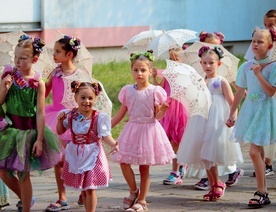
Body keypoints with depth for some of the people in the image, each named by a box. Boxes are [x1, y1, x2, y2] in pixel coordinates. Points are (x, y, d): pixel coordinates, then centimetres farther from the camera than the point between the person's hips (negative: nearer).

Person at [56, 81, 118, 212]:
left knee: (90, 189, -2)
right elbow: (60, 131, 11)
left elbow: (105, 136, -13)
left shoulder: (99, 117, -11)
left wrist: (113, 144, -32)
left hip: (92, 156, -4)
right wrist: (60, 120, -8)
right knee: (82, 189, 13)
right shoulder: (70, 115, -1)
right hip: (76, 156, 4)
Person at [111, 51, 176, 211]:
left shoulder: (155, 91, -7)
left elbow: (157, 116, -5)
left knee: (144, 168, 2)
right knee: (124, 162, -6)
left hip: (149, 130, -3)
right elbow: (120, 114, 9)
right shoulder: (128, 91, 2)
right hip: (132, 130, 3)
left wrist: (163, 110, -27)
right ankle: (134, 192, 18)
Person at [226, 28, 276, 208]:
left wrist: (259, 74, -19)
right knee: (258, 152, 10)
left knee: (254, 152, -14)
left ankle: (261, 192, -7)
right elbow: (240, 92, 13)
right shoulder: (246, 67, 7)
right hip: (250, 110, 5)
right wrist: (232, 114, 14)